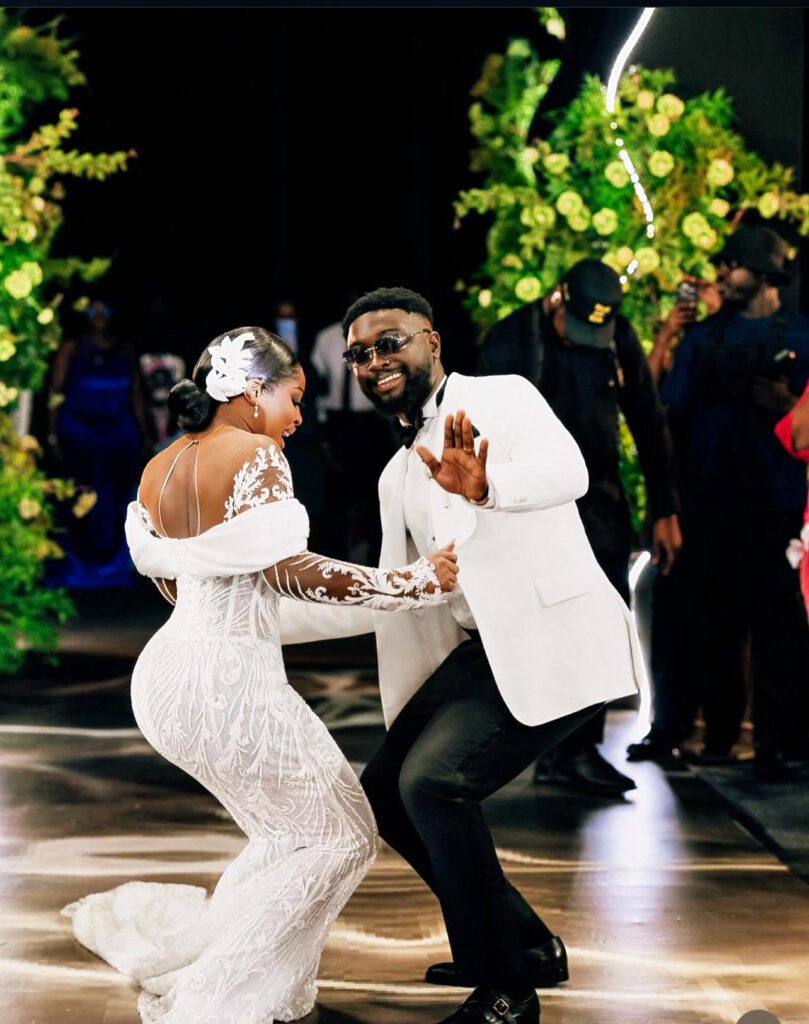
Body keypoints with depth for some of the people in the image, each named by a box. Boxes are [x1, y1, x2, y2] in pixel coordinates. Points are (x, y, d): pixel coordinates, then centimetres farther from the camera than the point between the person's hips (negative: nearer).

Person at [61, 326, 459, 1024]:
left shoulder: (158, 470, 12)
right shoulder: (254, 454, -11)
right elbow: (285, 568, -21)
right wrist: (412, 583, -20)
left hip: (166, 676, 9)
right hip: (229, 674, -9)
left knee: (290, 832, 21)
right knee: (341, 839, 4)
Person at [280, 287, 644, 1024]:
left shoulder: (501, 399, -6)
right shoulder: (399, 475, 18)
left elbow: (565, 470, -27)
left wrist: (487, 488, -49)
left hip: (555, 641, -9)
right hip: (479, 652, 9)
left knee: (433, 782, -22)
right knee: (386, 790, 11)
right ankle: (527, 945, 25)